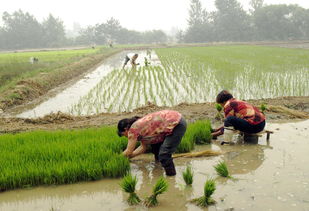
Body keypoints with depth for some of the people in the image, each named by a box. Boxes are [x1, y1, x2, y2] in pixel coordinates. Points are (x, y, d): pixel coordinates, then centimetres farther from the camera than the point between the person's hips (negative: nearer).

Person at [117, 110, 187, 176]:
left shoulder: (134, 128, -10)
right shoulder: (140, 125, 16)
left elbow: (128, 152, 0)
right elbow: (143, 147, 23)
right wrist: (129, 156, 24)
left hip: (177, 125, -10)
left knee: (164, 154, -12)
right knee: (154, 142, 22)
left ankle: (171, 174, 4)